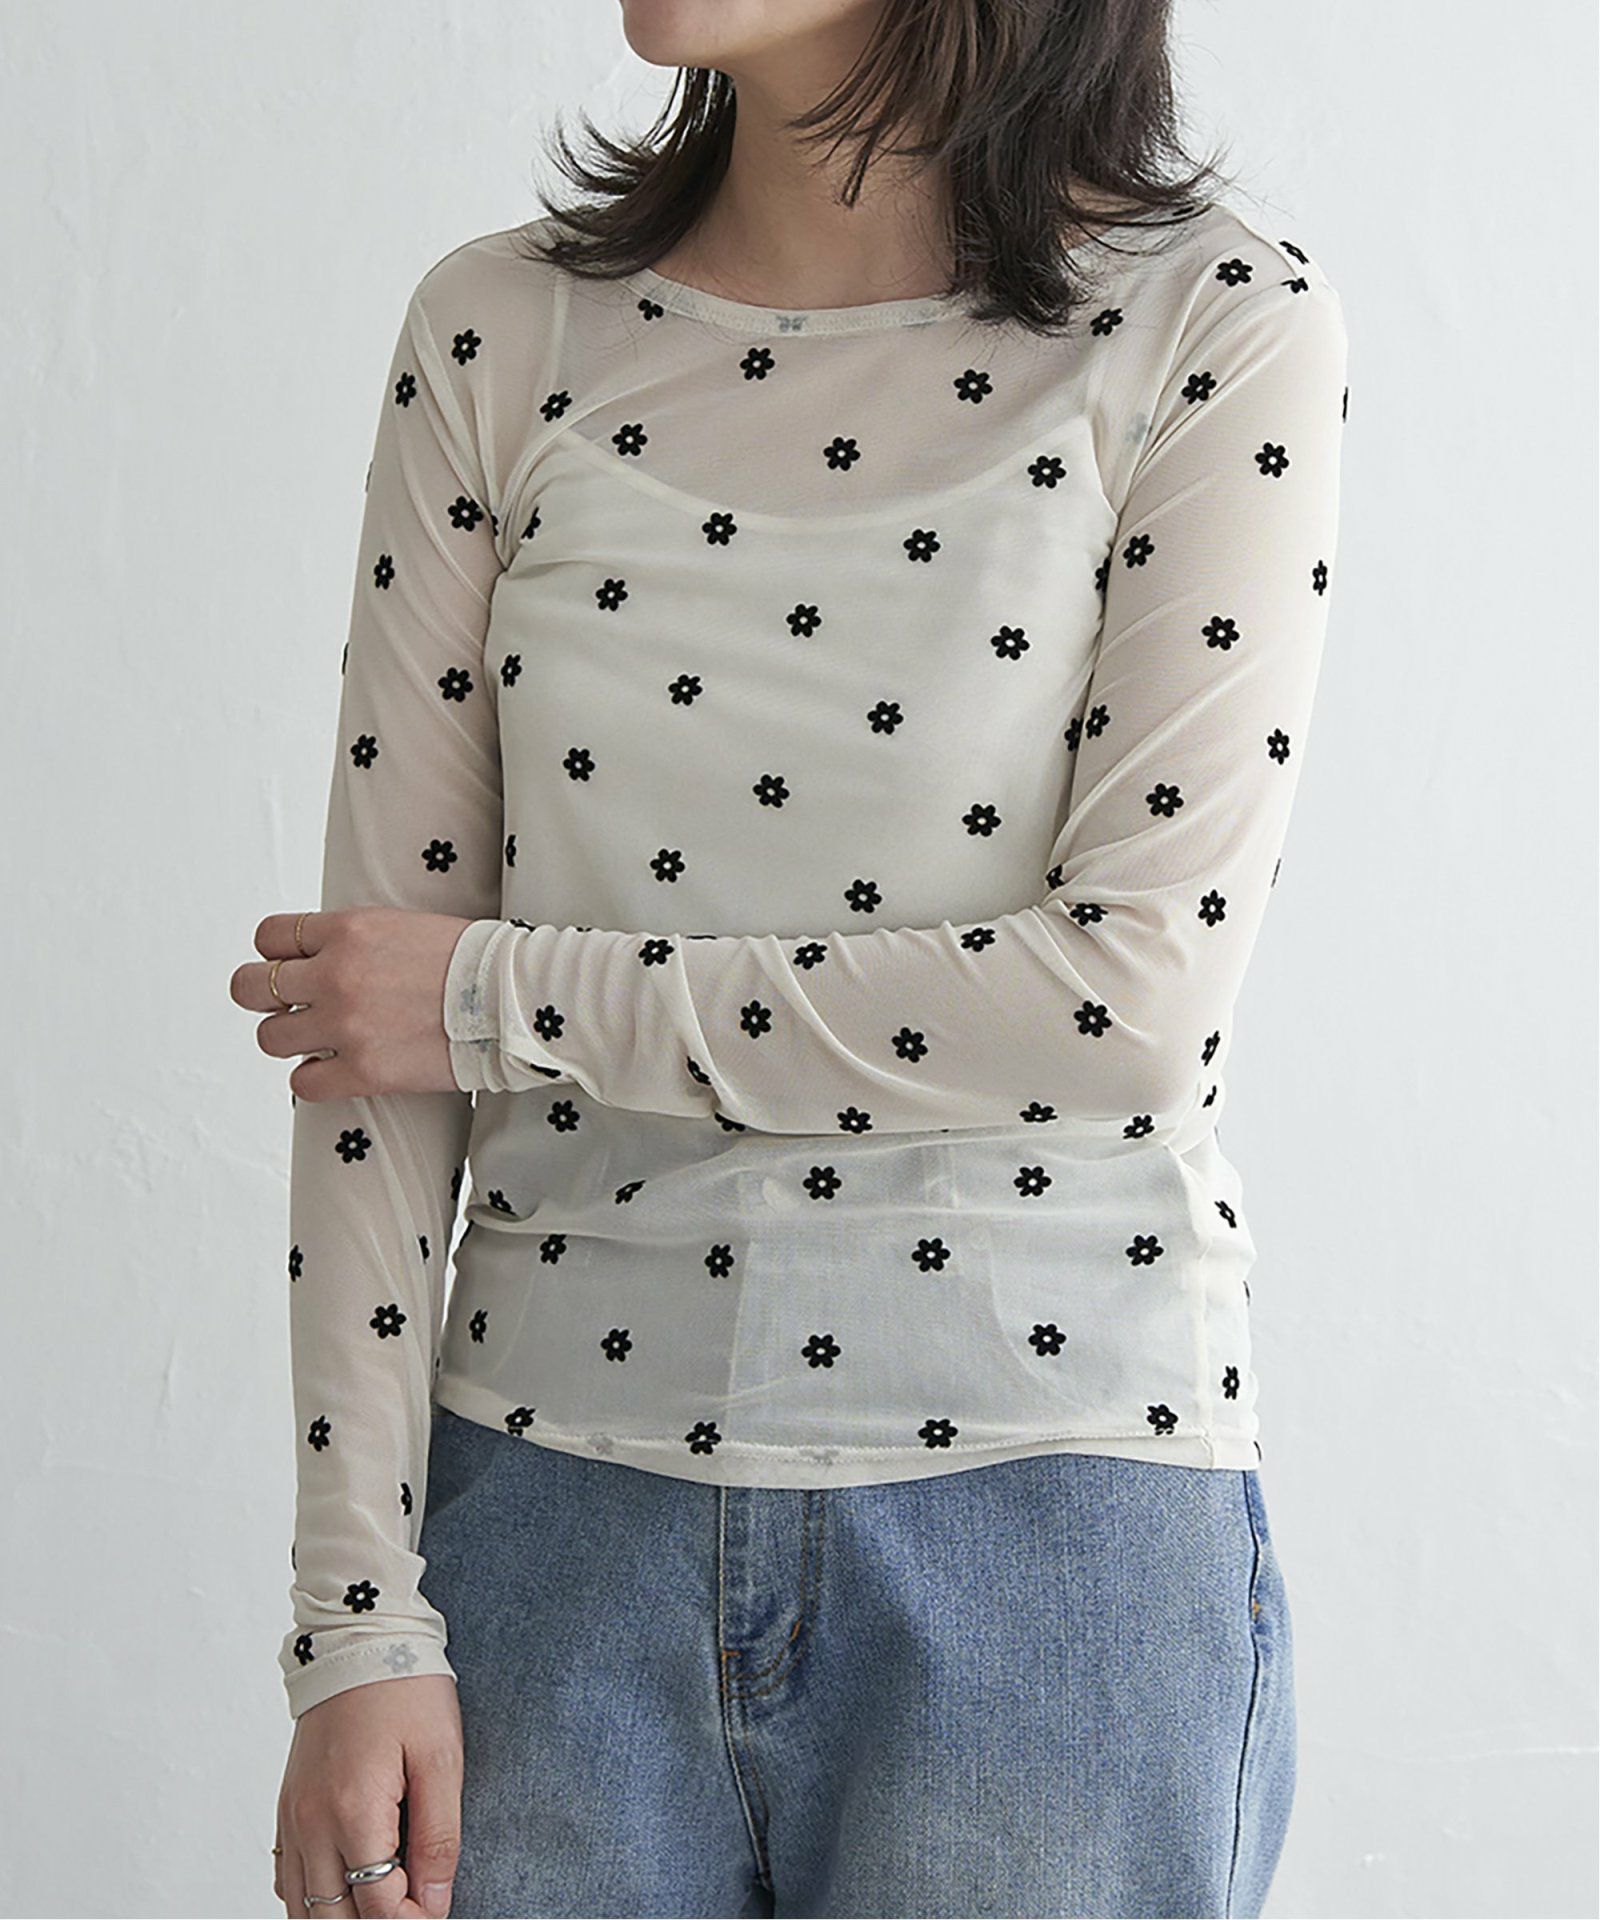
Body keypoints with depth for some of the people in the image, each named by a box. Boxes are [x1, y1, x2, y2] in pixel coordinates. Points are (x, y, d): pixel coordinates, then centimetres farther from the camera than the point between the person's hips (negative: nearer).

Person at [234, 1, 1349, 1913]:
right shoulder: (498, 332, 2)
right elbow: (372, 1036, 0)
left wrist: (510, 1001, -10)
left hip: (1049, 1525, -2)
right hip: (560, 1501, 3)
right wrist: (357, 1619, -4)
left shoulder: (1211, 324, -6)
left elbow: (1139, 995, -14)